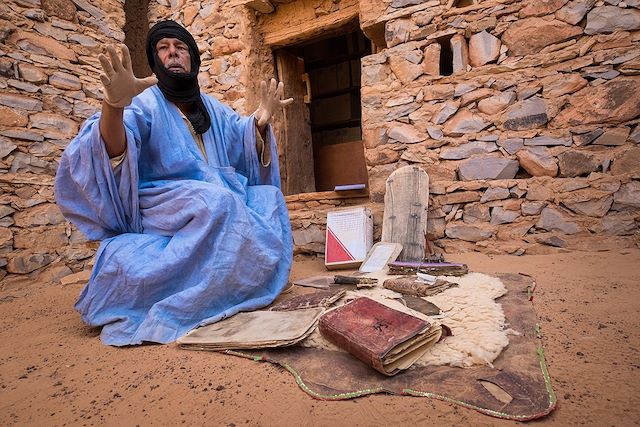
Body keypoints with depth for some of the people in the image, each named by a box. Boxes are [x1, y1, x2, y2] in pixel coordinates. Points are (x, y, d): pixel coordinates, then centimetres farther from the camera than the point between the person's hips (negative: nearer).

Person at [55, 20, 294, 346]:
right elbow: (110, 153, -19)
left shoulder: (213, 109, 17)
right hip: (163, 203, -6)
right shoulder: (146, 103, -2)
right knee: (215, 201, -33)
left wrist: (261, 121, -9)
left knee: (269, 196, -9)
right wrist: (114, 106, -39)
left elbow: (249, 147, 12)